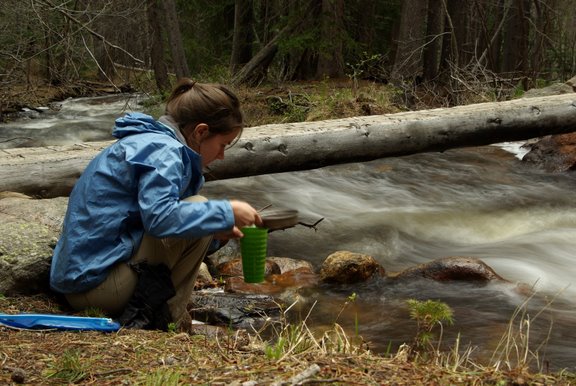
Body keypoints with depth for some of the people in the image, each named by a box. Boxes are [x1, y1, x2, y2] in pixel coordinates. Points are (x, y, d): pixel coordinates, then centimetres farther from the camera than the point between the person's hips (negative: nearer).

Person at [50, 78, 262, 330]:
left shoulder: (146, 141, 18)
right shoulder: (164, 151, -13)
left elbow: (156, 213, 25)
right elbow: (159, 217, -30)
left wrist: (214, 233, 15)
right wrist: (226, 213, -19)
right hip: (97, 282, -11)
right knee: (196, 208, -12)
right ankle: (170, 318, -7)